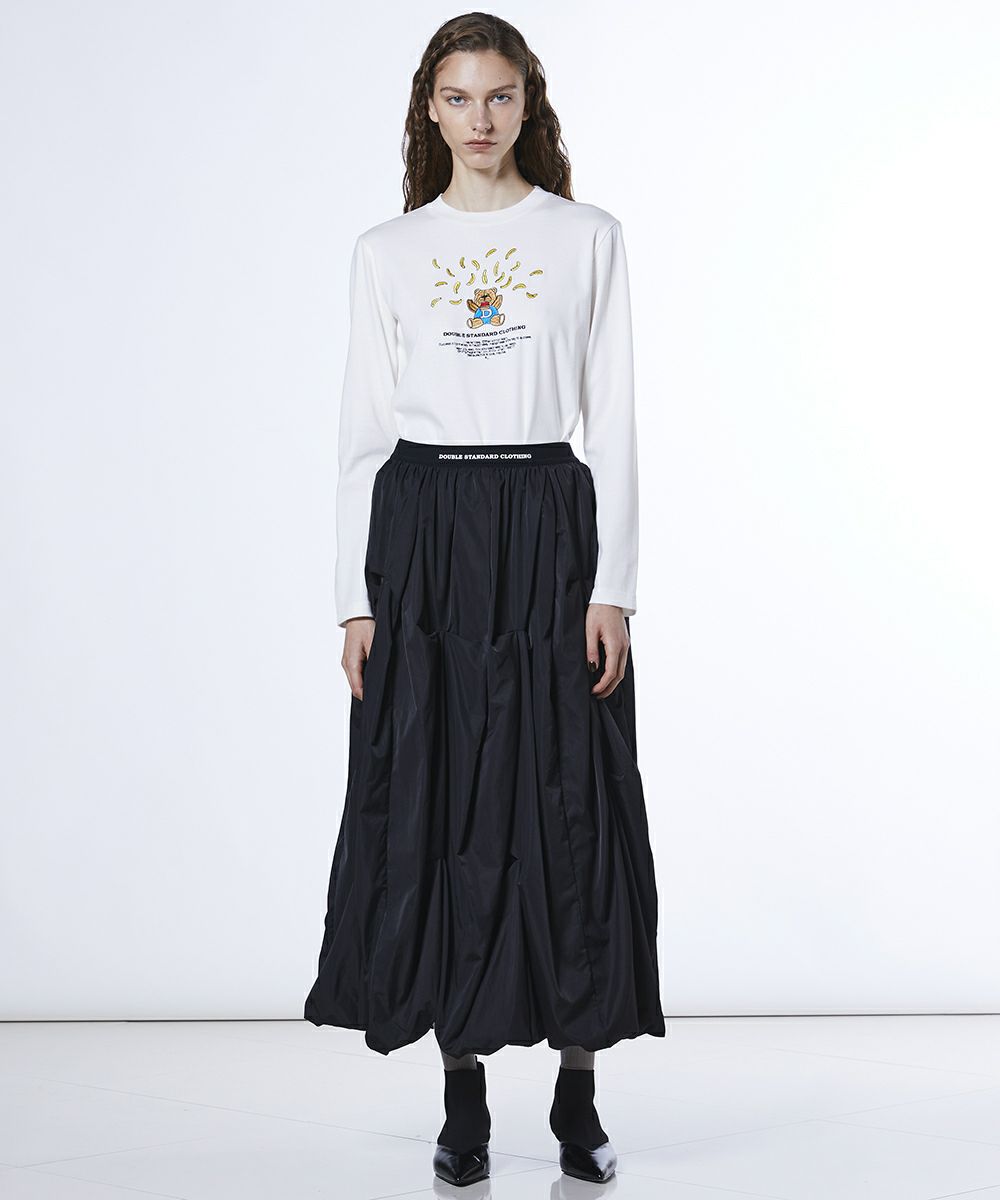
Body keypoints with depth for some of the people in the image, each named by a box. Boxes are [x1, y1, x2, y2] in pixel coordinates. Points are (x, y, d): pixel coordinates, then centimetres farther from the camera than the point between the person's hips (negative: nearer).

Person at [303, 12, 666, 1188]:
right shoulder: (387, 251, 9)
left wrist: (613, 585, -5)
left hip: (549, 526, -1)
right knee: (434, 805, 1)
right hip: (424, 528, 1)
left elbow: (613, 418, 3)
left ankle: (577, 1091, 12)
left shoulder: (588, 239, 6)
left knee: (567, 805, -1)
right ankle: (463, 1093, 12)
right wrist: (356, 596, 0)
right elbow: (363, 429, 7)